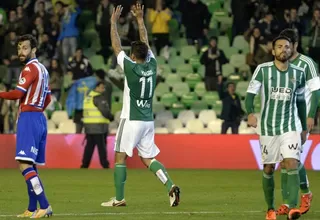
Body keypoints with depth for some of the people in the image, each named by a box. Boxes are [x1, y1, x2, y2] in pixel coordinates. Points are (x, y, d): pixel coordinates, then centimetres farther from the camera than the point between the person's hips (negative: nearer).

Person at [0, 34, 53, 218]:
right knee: (31, 165, 12)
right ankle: (32, 209, 13)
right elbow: (48, 99, 24)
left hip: (29, 118, -10)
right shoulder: (43, 69, 18)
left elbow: (18, 94, -19)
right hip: (39, 118, 10)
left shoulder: (31, 68, -10)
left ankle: (45, 206, -19)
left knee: (25, 164, -13)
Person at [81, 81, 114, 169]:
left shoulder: (88, 97, 14)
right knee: (102, 147, -4)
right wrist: (111, 117, 1)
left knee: (89, 146, 11)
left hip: (88, 126, 8)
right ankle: (105, 166, -4)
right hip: (99, 127, -8)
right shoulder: (99, 98, -13)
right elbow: (105, 111, -18)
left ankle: (84, 165, 11)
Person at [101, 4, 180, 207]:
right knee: (148, 158, 11)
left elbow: (116, 46, -3)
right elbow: (146, 43, 16)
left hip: (131, 120, -6)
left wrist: (114, 22, 6)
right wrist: (140, 19, 24)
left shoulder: (130, 67, -12)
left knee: (120, 157, 3)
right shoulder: (152, 65, 2)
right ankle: (170, 186, -9)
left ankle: (119, 198, 3)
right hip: (148, 121, 6)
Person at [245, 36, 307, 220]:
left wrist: (304, 128, 19)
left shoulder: (298, 73, 5)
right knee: (268, 169, 4)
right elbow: (251, 93, -7)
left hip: (291, 127, 1)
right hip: (268, 127, -1)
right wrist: (251, 113, -27)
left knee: (292, 165, -16)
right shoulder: (263, 70, -3)